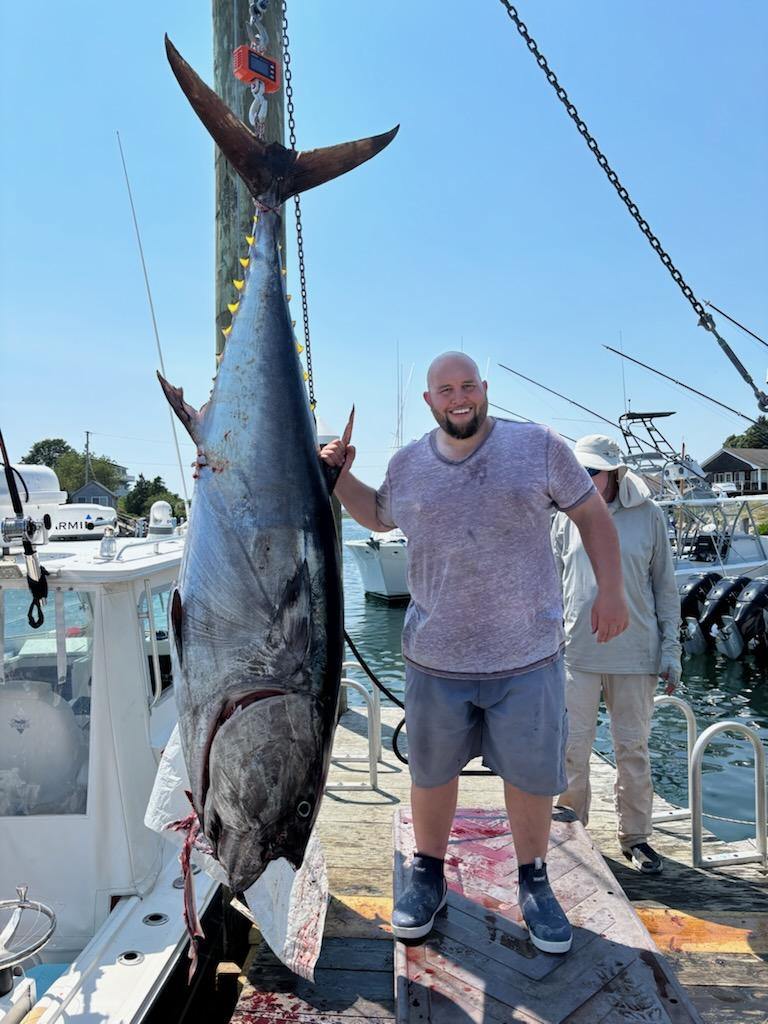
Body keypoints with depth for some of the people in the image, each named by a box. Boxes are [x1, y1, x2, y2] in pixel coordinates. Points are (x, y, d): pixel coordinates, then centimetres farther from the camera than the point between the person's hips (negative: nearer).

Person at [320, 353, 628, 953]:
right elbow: (378, 515, 22)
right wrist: (340, 477, 7)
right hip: (435, 657, 2)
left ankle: (533, 883, 36)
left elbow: (593, 515, 3)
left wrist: (611, 589, -3)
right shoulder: (407, 465, 4)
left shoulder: (540, 447, -4)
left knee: (532, 775, 11)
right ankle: (428, 875, 38)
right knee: (432, 772, 15)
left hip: (528, 656, -1)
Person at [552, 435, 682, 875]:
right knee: (571, 747, 5)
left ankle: (636, 837, 27)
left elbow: (666, 586, 7)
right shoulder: (567, 518, 5)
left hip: (635, 652, 0)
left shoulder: (649, 515, 2)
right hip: (576, 652, 1)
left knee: (633, 748, 10)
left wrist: (671, 648, 3)